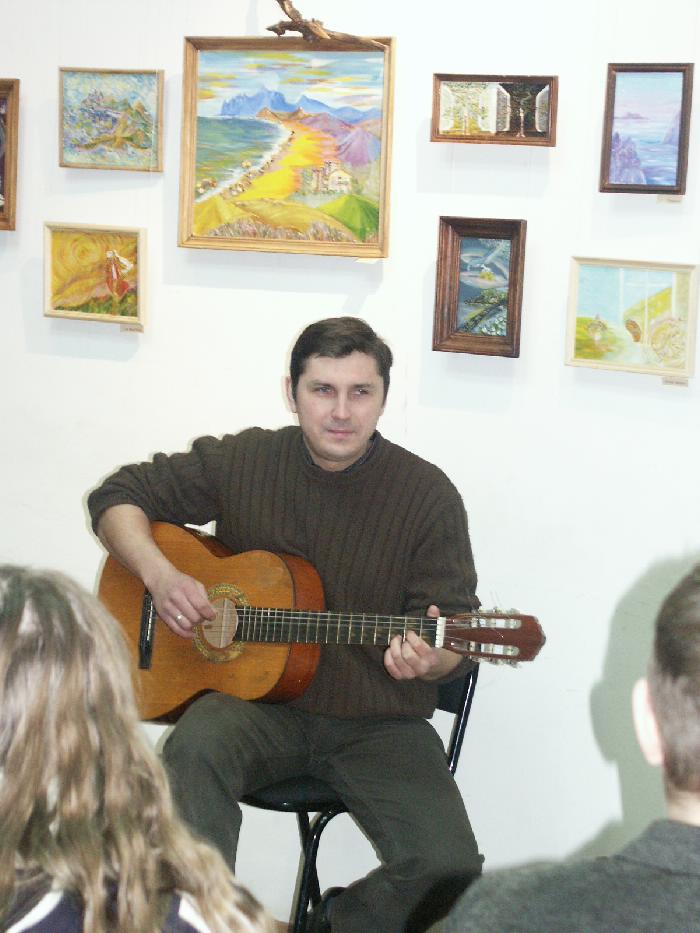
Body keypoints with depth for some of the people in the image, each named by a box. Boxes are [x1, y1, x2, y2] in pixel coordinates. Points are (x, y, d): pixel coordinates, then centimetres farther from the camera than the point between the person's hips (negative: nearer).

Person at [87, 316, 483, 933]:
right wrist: (160, 574, -11)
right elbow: (118, 496, 8)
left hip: (378, 721, 0)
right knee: (194, 747, -34)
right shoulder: (241, 461, 1)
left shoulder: (427, 494, -6)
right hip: (259, 701, 1)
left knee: (449, 871, -21)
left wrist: (428, 661, -30)